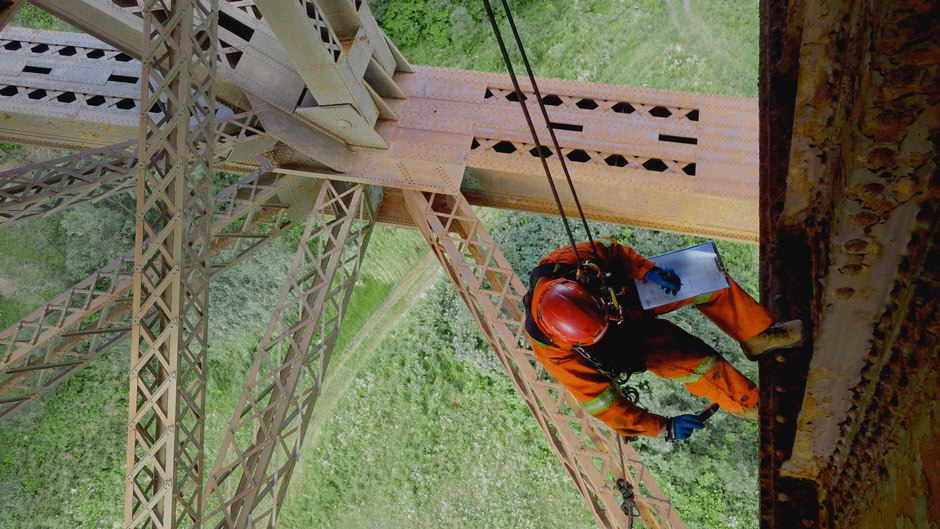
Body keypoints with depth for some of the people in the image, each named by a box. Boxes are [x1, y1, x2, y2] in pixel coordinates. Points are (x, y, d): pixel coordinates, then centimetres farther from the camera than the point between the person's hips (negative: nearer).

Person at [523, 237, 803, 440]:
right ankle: (749, 403, 4)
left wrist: (648, 270, -26)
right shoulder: (557, 354, -39)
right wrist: (663, 428, -26)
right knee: (697, 361, -24)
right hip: (628, 343, -3)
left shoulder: (565, 263, -36)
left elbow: (609, 249, -13)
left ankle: (757, 336, 14)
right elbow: (601, 404, -27)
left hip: (629, 294, 4)